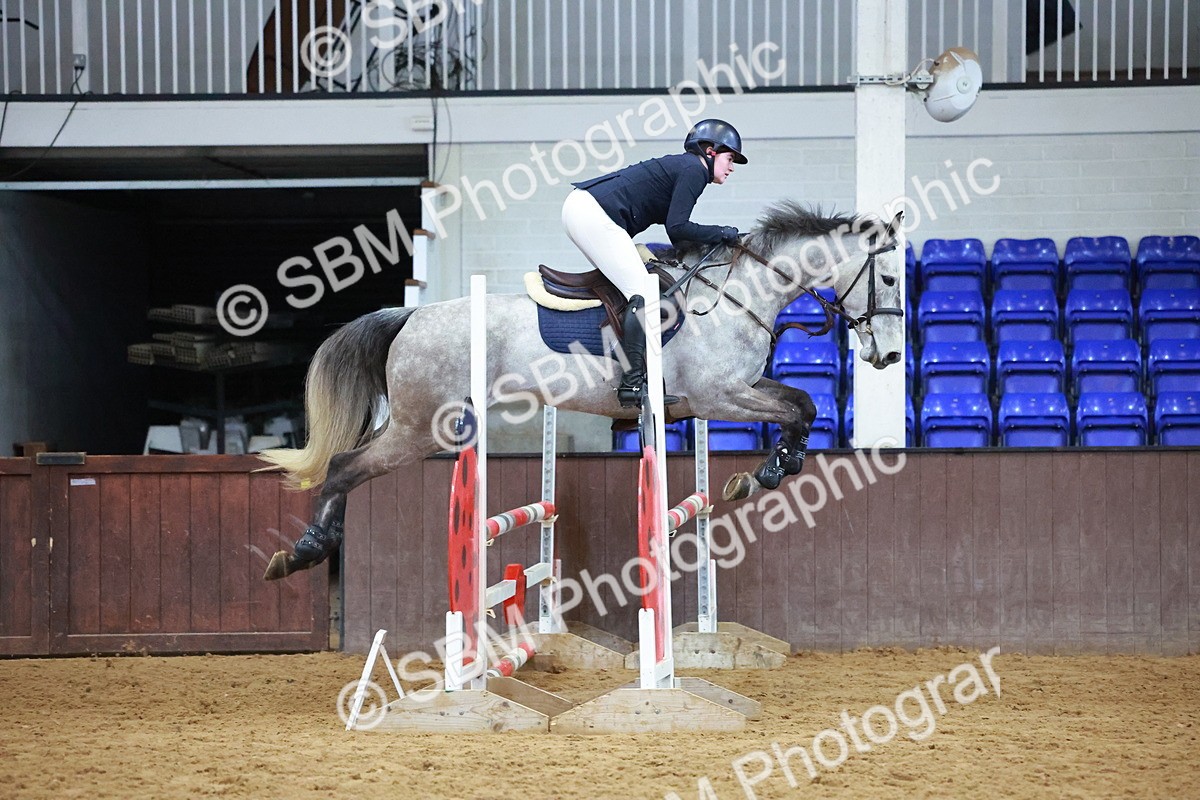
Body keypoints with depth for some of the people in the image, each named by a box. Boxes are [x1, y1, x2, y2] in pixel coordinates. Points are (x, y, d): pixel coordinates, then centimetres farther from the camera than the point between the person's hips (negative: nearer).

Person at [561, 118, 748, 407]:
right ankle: (633, 381, -21)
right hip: (595, 214, -11)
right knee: (643, 293, -14)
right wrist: (721, 233, -3)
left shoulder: (681, 166, 25)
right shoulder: (694, 170, -5)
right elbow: (676, 227, -13)